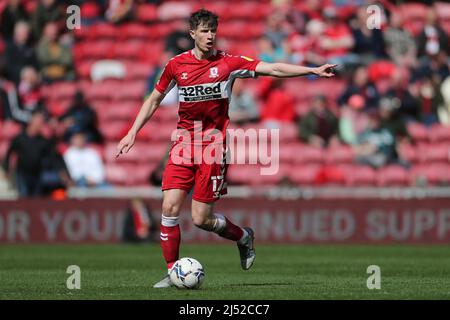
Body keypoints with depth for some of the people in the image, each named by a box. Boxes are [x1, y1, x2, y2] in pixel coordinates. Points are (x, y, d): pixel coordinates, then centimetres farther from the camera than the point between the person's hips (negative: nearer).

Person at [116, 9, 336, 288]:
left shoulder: (228, 63, -2)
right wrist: (133, 133, 11)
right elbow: (154, 100, 15)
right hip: (184, 142, 3)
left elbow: (273, 69, -5)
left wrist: (314, 70, -12)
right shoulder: (177, 65, 4)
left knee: (201, 219, -5)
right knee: (170, 207, -9)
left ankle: (244, 237, 26)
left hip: (214, 146, -3)